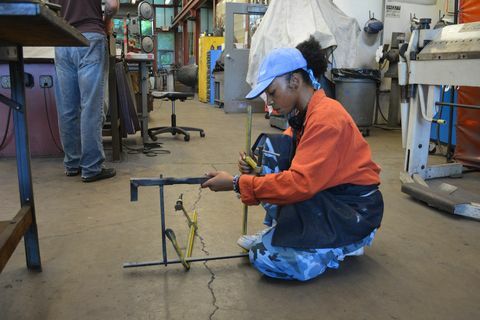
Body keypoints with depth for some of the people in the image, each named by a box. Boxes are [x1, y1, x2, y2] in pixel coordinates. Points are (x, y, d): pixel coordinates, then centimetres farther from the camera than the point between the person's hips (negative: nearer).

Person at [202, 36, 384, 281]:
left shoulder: (326, 118, -24)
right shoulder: (303, 113, 3)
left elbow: (301, 183, -31)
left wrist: (237, 183, -26)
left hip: (355, 211, -8)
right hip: (324, 194, 9)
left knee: (267, 259, -20)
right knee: (271, 145, -4)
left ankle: (342, 246, 3)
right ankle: (278, 231, 4)